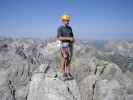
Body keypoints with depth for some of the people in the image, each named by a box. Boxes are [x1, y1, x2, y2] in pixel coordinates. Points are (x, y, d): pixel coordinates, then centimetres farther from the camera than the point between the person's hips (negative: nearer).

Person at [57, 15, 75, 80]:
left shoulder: (69, 28, 14)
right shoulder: (60, 28, -7)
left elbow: (72, 36, 18)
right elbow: (59, 38, -18)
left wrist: (73, 39, -6)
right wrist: (69, 38, -21)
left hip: (70, 45, 6)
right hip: (64, 45, -6)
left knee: (69, 60, 7)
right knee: (64, 60, -4)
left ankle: (68, 73, 14)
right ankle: (64, 75, 4)